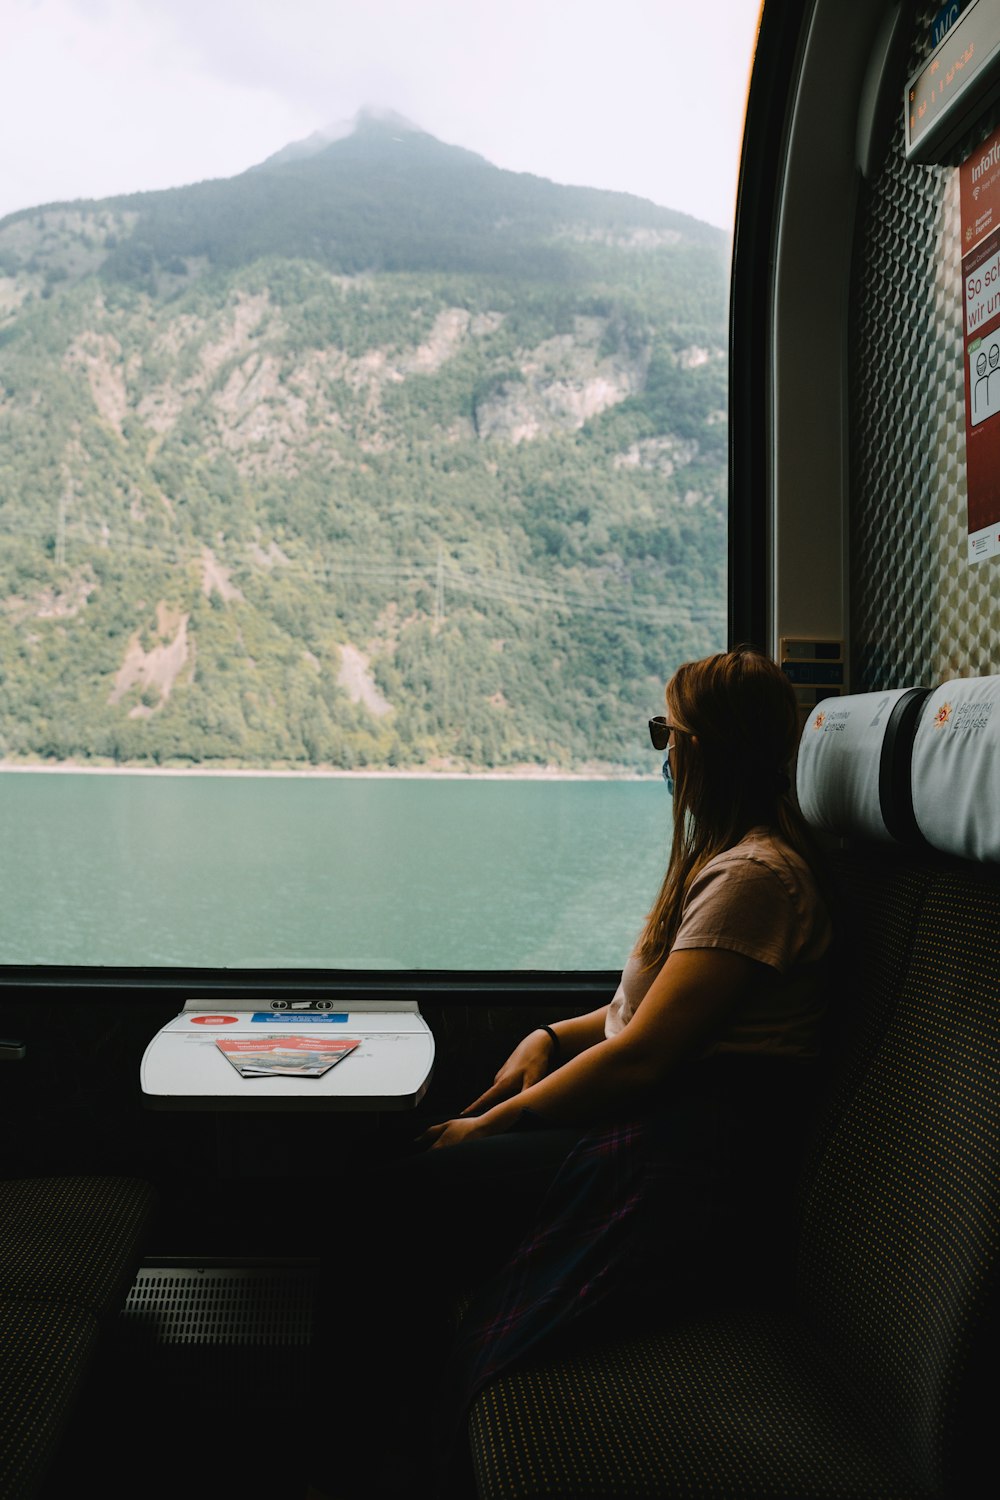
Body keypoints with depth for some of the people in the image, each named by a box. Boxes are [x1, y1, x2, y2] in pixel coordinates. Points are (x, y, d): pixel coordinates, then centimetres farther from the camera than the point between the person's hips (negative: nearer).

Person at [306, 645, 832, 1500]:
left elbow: (642, 1057, -20)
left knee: (416, 1186, -11)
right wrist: (553, 1036, 6)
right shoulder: (729, 857, 15)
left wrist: (494, 1123, -12)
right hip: (664, 1117, 10)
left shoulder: (755, 876, -18)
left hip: (692, 1159, -10)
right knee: (433, 1138, 1)